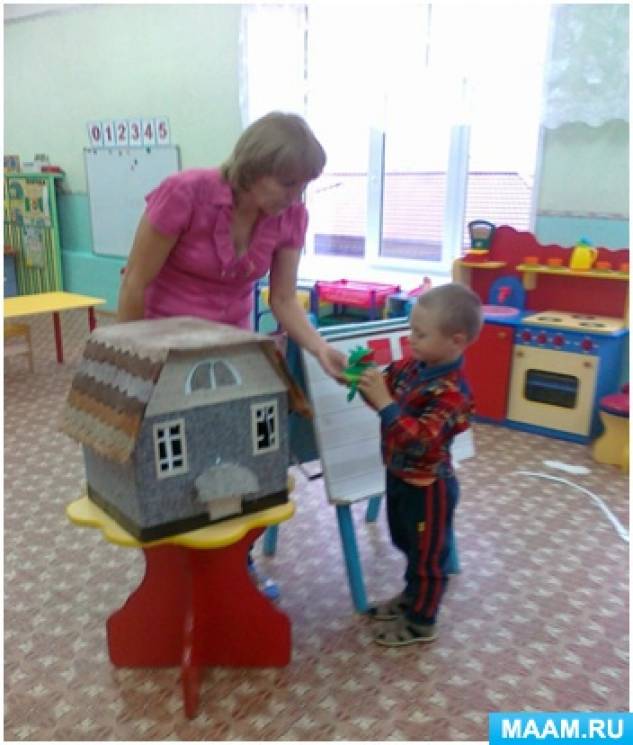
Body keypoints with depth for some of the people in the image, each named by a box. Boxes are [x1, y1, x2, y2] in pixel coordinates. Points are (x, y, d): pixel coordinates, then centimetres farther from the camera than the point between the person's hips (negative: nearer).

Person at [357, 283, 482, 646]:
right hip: (399, 477, 9)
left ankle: (421, 622, 31)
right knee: (408, 545, 28)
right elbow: (386, 390, 7)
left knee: (428, 555, 13)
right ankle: (411, 596, 50)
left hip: (427, 488, -8)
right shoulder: (410, 366, -6)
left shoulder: (452, 392, -30)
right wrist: (364, 381, -14)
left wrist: (384, 402, -41)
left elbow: (419, 439, -37)